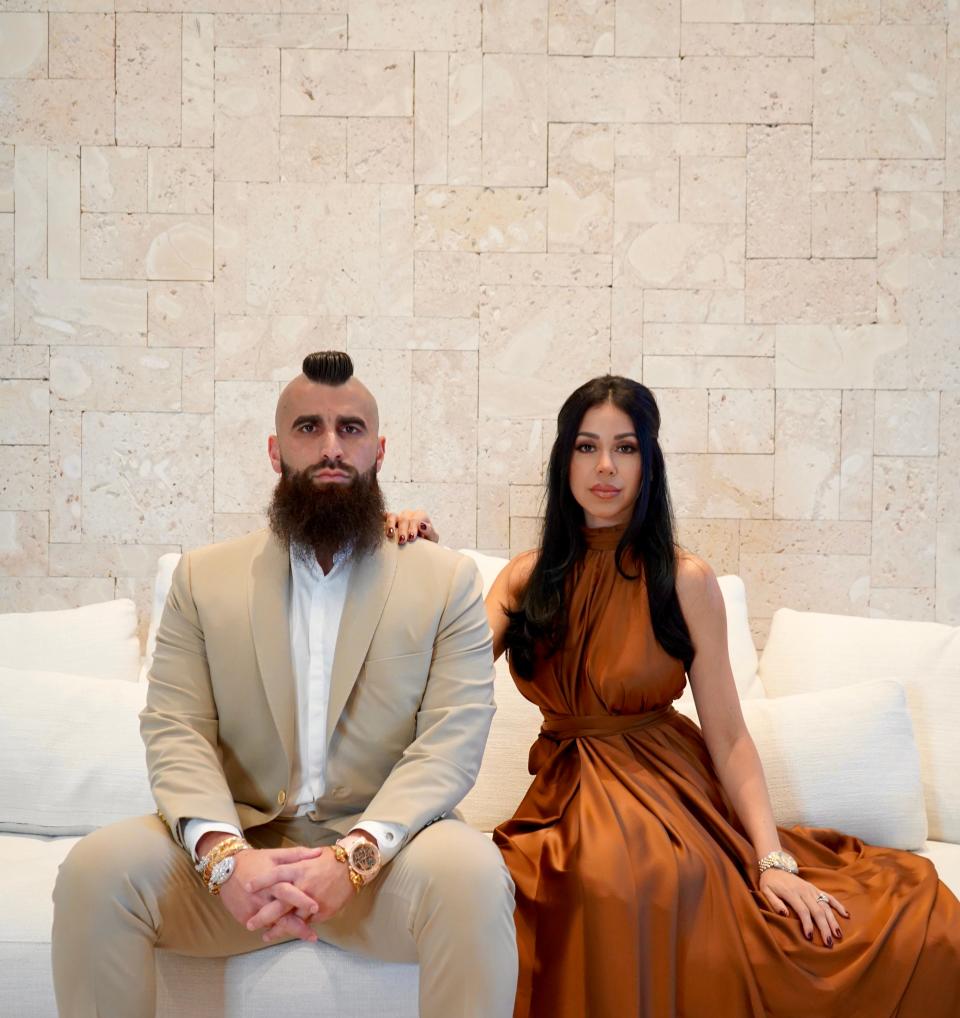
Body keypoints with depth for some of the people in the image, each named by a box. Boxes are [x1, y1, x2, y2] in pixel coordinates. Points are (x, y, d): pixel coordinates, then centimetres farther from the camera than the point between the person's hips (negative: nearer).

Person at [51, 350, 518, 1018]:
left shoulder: (448, 581, 4)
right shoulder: (205, 577, 10)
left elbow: (451, 742, -6)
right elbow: (175, 732, 0)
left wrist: (354, 856, -22)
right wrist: (225, 855, -20)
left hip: (382, 849, -1)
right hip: (239, 851, 2)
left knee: (470, 870, -32)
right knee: (98, 865, -24)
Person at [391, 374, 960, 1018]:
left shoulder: (686, 581, -2)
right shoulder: (528, 577, 8)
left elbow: (728, 735, -4)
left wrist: (773, 860, -13)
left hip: (666, 793, -1)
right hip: (565, 796, 2)